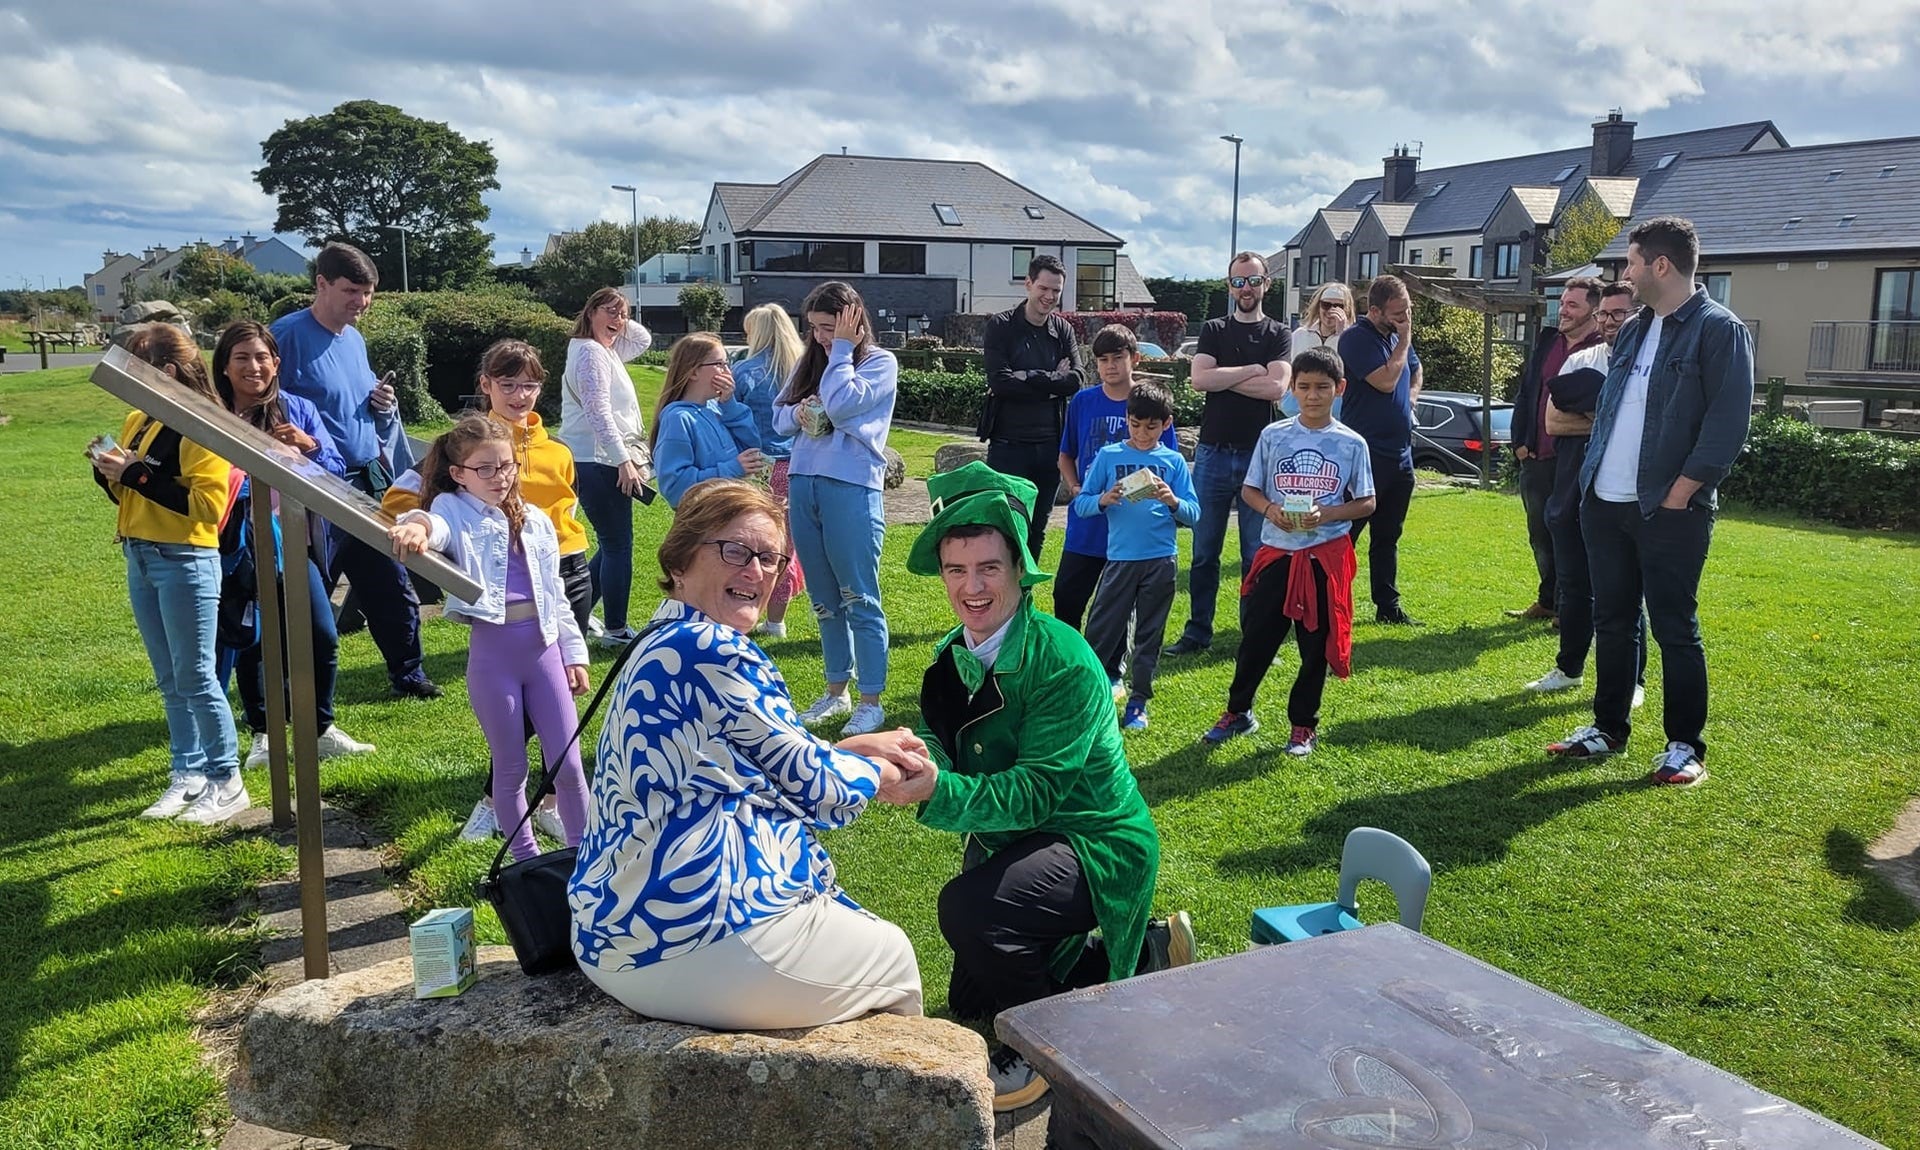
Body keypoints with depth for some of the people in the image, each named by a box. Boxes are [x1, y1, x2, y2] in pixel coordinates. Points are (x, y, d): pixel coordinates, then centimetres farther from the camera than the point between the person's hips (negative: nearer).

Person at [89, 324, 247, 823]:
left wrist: (138, 473, -20)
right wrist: (108, 471, 0)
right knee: (169, 680, 12)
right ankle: (188, 776, 21)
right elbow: (131, 497, 20)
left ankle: (227, 782, 7)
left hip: (186, 561, -8)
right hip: (139, 559, 8)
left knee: (194, 677, -3)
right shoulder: (137, 421, 13)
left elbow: (206, 505, -20)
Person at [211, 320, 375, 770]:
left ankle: (322, 728, 21)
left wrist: (310, 445, -16)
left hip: (291, 540, 2)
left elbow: (337, 470, 1)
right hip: (237, 549, -2)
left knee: (323, 638, 3)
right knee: (249, 643, 8)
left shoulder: (298, 410, 2)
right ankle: (262, 734, 25)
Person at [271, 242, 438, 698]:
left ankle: (408, 675, 28)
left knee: (394, 590, 14)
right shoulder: (288, 334, -10)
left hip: (369, 485, 7)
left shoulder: (355, 339, 13)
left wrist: (385, 407, 2)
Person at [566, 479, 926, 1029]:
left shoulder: (657, 649, 12)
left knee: (858, 929, 30)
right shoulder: (716, 652, -18)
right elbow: (814, 787, -9)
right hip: (697, 940, -10)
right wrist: (879, 769, 10)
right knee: (893, 955, 15)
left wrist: (855, 748, 20)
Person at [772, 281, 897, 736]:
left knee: (859, 599, -2)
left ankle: (871, 701, 7)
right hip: (803, 485, 6)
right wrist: (796, 414, -6)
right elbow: (777, 416, 16)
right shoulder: (809, 362, 15)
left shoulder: (880, 362, -3)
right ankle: (836, 692, 25)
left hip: (852, 490, -6)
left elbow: (841, 405, -18)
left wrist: (841, 349, -8)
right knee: (823, 598, 13)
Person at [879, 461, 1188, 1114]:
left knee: (967, 907, -34)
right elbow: (937, 748, -8)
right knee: (970, 1003, 20)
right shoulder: (953, 658, -4)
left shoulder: (1063, 660, -27)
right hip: (1017, 841, 9)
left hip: (1098, 846, -8)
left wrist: (938, 790, -46)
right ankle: (1146, 955, 32)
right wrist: (907, 757, -32)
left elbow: (1036, 790, -31)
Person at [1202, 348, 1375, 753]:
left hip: (1326, 555, -1)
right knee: (1256, 638, 6)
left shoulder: (1351, 443, -1)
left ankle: (1304, 724, 22)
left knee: (1316, 644, 7)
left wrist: (1325, 515, -15)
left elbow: (1366, 503, 2)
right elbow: (1249, 490, 7)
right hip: (1276, 551, 1)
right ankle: (1238, 712, 25)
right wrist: (1271, 511, -14)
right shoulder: (1274, 436, 1)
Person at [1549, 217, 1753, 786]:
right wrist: (1592, 475, 9)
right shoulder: (1633, 330, 15)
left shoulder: (1719, 329, -8)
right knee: (1611, 621, 13)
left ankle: (1685, 746, 11)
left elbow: (1728, 423, -14)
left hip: (1669, 510, -7)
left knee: (1674, 628, 0)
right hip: (1605, 504, 7)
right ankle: (1608, 728, 25)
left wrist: (1678, 495, -17)